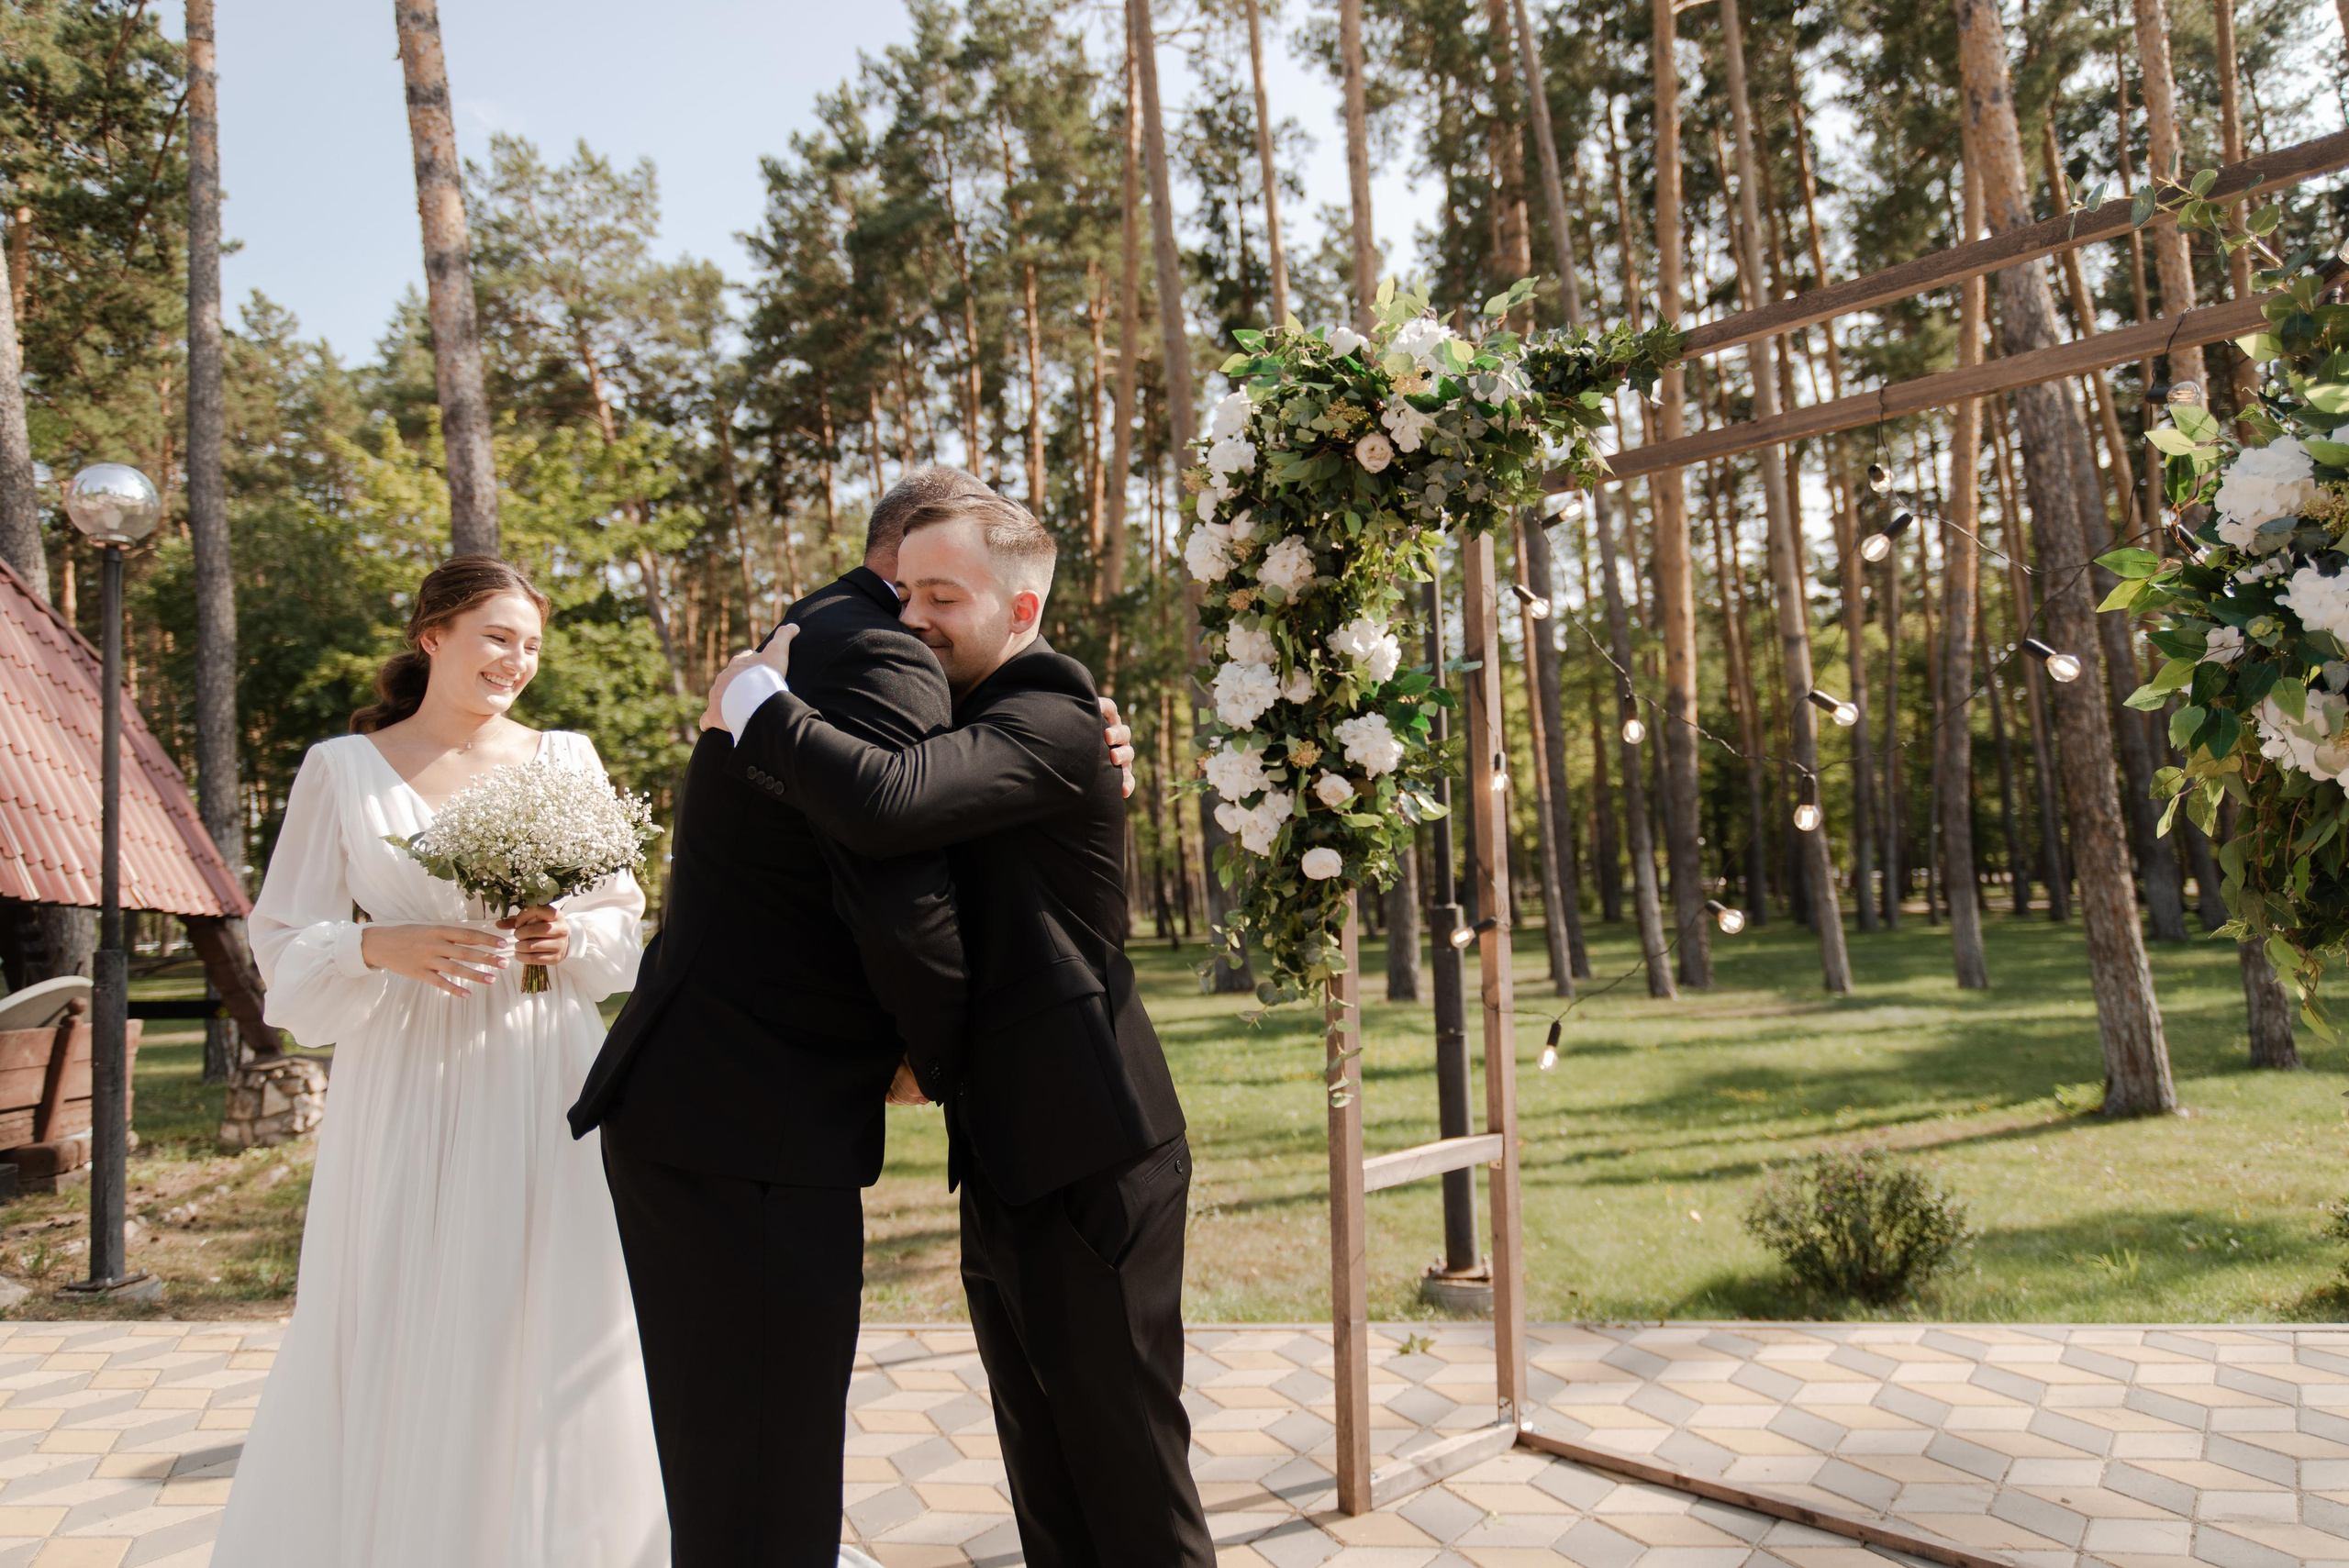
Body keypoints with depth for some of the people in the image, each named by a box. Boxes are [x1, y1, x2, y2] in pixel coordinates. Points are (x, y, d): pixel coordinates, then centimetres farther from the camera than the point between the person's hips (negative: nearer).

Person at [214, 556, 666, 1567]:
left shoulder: (566, 759, 7)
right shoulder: (343, 768, 2)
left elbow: (623, 919, 11)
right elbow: (285, 940, 2)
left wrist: (568, 936, -10)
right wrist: (381, 949, -16)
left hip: (543, 1077, 2)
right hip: (409, 1083, -1)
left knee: (550, 1327, 4)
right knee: (400, 1334, 3)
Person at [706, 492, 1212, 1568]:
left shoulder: (1048, 723, -15)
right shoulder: (966, 721, 15)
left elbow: (883, 802, -32)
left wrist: (753, 696, -17)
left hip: (1086, 1165, -9)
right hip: (1006, 1165, 9)